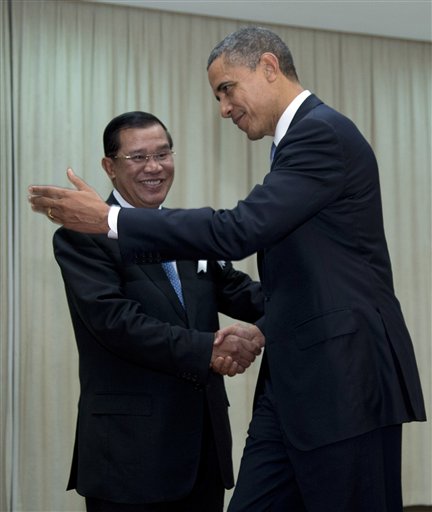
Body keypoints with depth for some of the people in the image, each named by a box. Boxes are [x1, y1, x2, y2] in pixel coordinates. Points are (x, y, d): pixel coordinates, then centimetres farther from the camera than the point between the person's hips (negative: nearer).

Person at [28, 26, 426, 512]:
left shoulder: (323, 133, -13)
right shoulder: (302, 137, 18)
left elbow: (240, 230, -22)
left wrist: (109, 220, -18)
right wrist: (265, 327, 11)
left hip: (345, 377, -9)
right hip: (293, 378, 9)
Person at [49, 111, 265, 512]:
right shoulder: (81, 237, -6)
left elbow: (235, 291, 5)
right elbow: (114, 320, -18)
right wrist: (205, 349, -23)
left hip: (205, 438, 6)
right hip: (129, 445, -6)